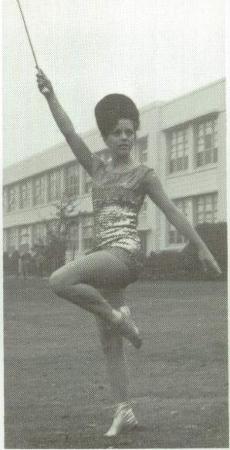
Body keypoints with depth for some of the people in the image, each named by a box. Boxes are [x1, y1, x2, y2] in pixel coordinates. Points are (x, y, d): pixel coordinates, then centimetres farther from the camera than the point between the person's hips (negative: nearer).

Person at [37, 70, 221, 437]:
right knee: (109, 343, 6)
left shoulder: (144, 174, 2)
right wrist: (50, 97, -2)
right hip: (104, 258, 6)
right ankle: (124, 410, 14)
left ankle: (118, 315, -12)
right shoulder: (98, 170, 15)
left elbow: (172, 212, 3)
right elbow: (70, 134, 7)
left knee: (60, 281, -29)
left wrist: (202, 248, 3)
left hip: (125, 254, -6)